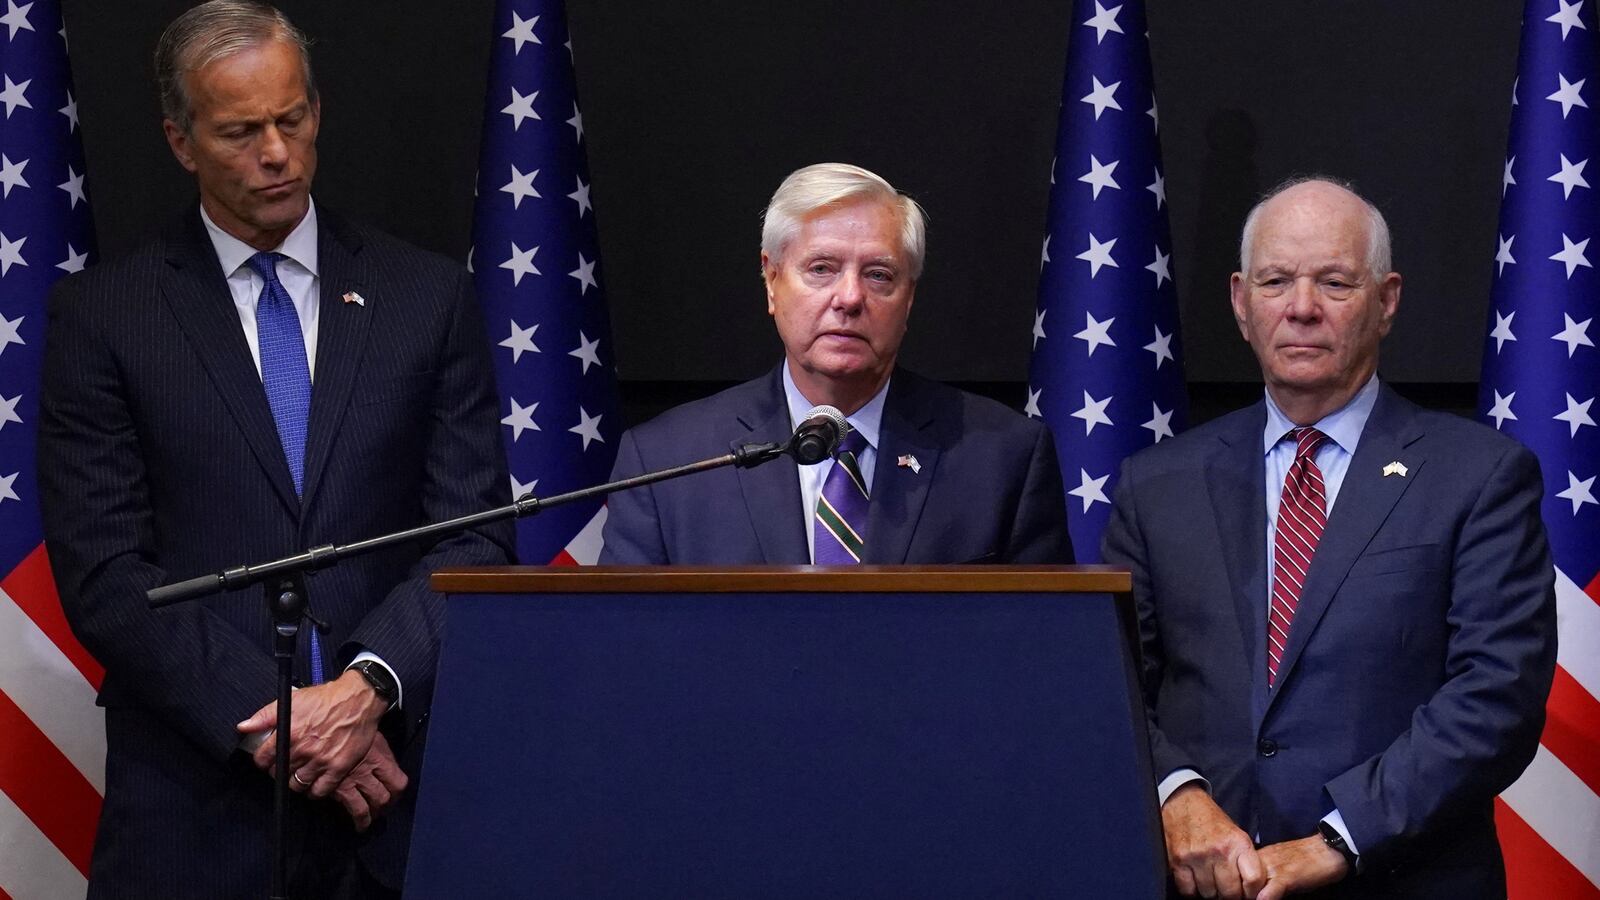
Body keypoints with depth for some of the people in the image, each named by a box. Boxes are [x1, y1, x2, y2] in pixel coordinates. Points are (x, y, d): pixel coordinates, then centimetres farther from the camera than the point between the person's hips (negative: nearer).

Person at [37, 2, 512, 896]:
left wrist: (370, 685, -15)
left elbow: (476, 537, 1)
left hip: (396, 786, 1)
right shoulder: (105, 314, 2)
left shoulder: (429, 297, 6)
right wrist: (265, 720, -14)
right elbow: (104, 574, -4)